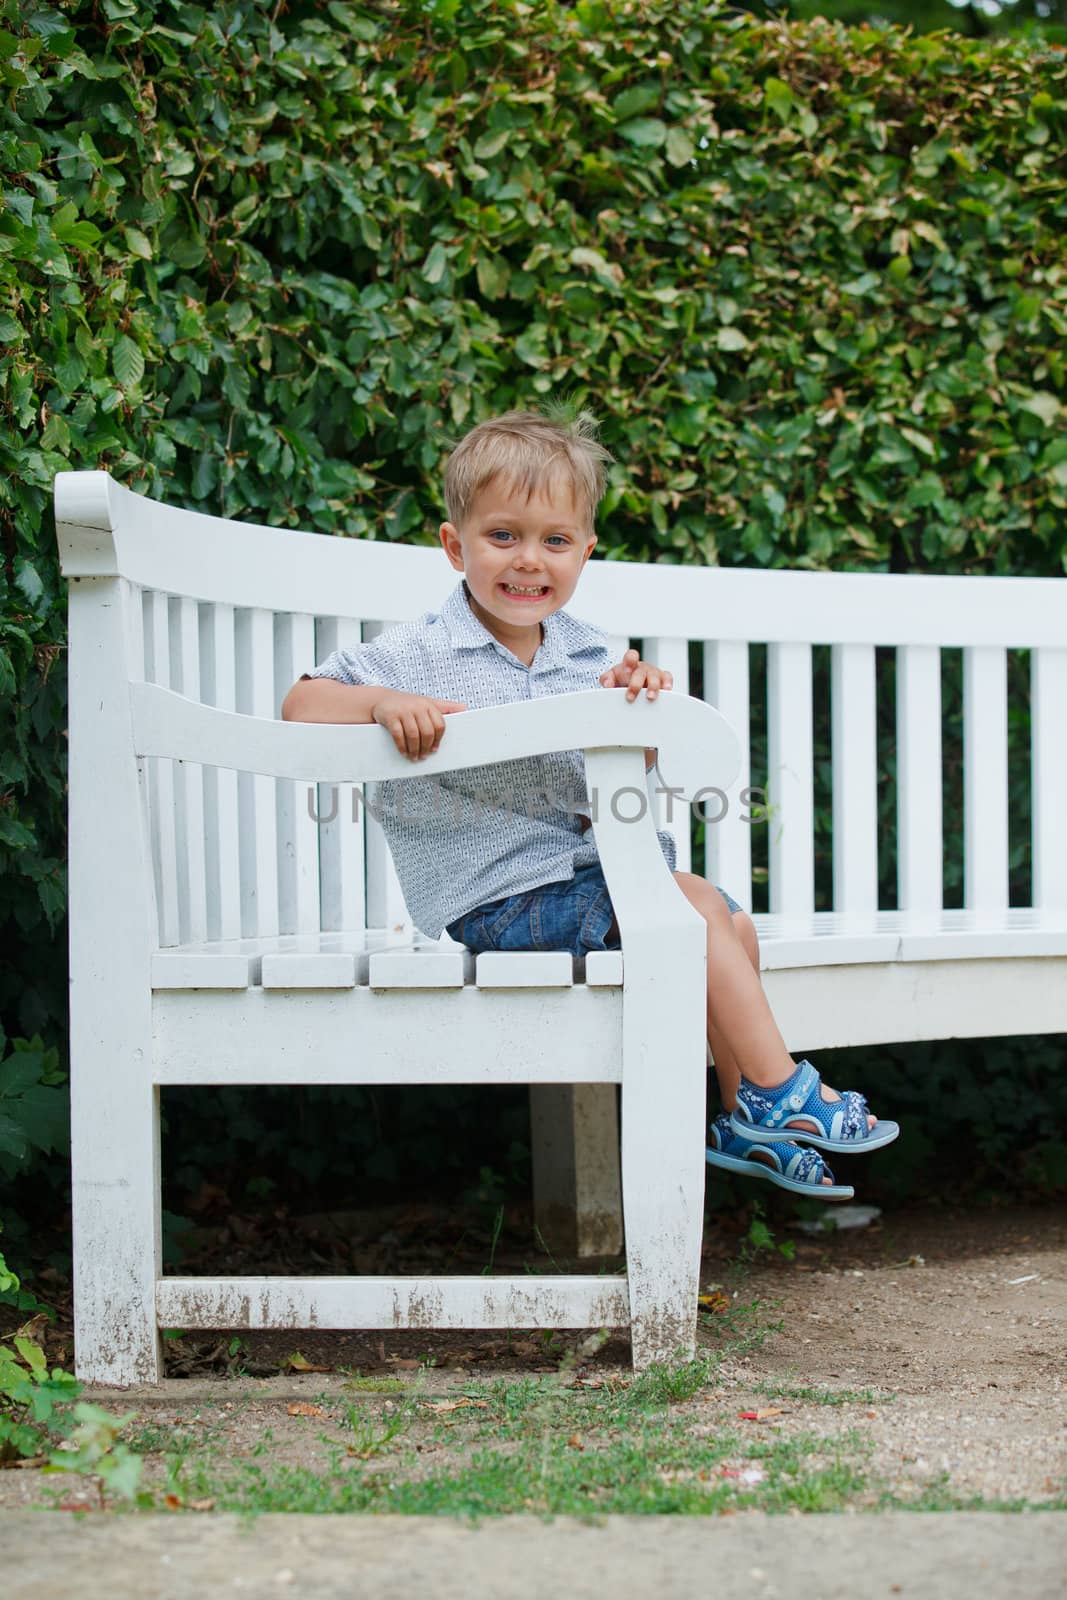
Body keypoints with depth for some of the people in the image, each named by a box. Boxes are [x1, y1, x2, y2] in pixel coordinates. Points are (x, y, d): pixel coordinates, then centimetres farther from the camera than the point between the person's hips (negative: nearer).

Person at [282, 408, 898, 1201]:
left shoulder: (582, 652, 8)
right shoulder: (420, 656, -10)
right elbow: (303, 704, -14)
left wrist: (636, 705, -12)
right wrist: (382, 703, -33)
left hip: (586, 867, 8)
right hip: (498, 895, -8)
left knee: (735, 926, 3)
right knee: (697, 904, -18)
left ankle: (745, 1122, 11)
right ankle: (781, 1093, -10)